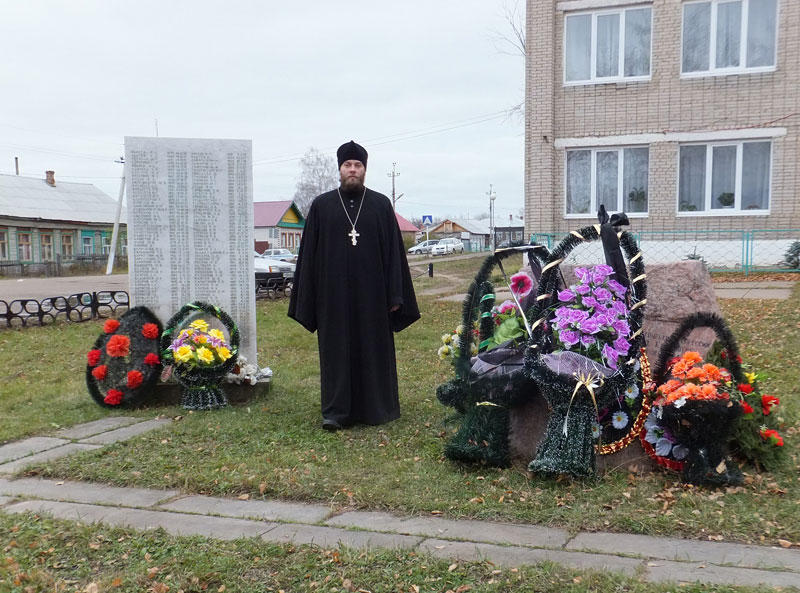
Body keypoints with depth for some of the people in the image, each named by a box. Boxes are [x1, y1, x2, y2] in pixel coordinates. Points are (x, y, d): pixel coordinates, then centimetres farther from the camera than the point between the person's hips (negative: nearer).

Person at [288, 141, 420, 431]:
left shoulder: (381, 205, 5)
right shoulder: (321, 206, 5)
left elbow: (394, 251, 3)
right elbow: (309, 254, 5)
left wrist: (395, 295, -3)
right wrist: (307, 299, 0)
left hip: (371, 292, 0)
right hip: (333, 293, 0)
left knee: (373, 347, 6)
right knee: (336, 350, 2)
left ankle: (375, 407, 18)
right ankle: (335, 411, 8)